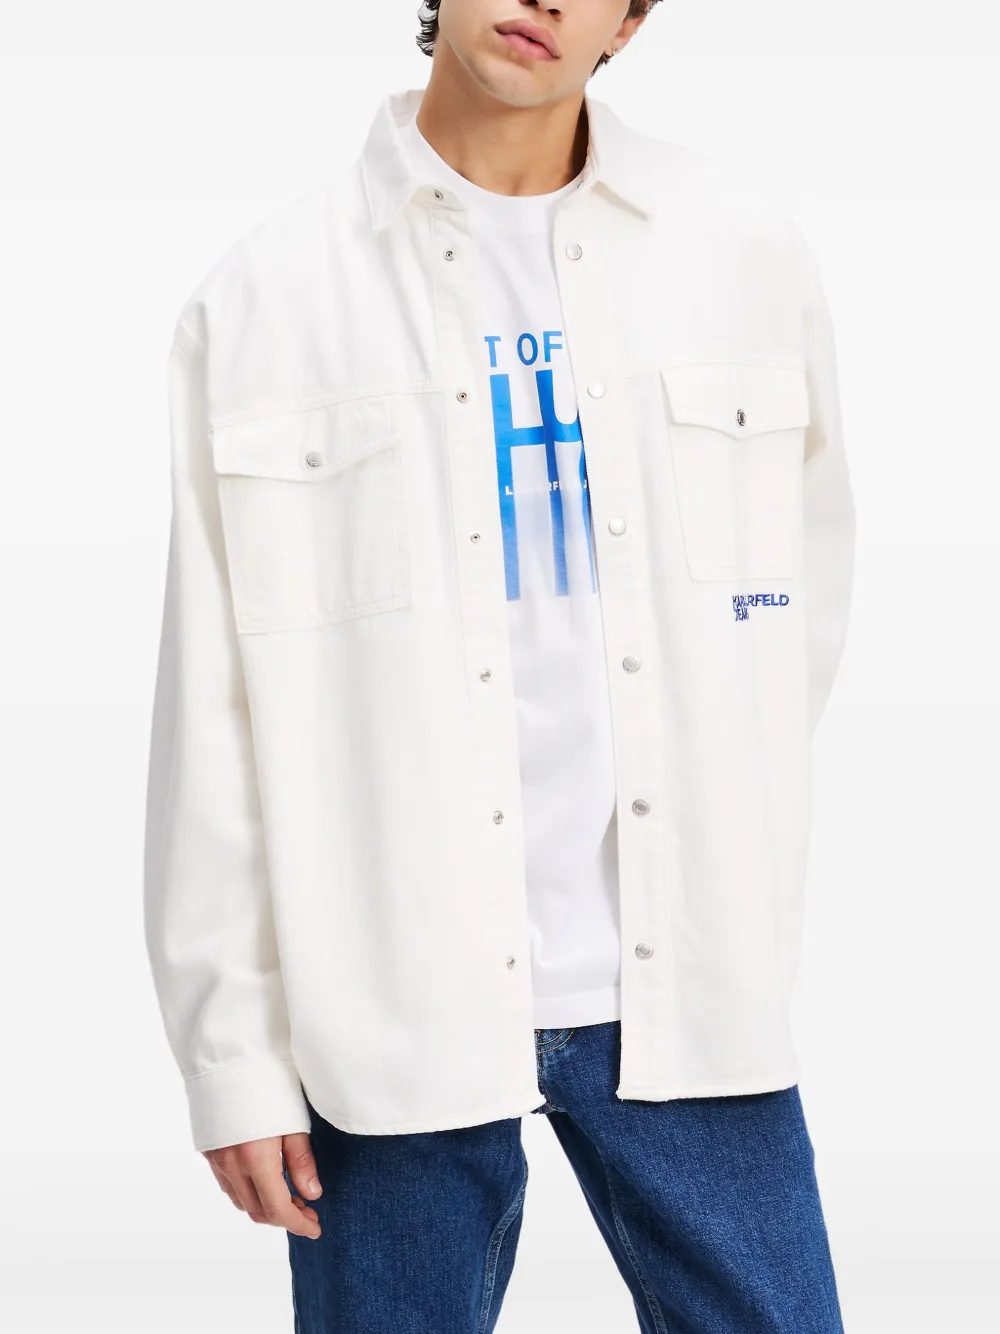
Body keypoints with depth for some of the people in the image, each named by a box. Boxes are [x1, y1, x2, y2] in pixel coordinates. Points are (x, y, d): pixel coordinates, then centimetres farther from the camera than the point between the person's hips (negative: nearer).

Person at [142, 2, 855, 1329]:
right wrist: (232, 1051, -1)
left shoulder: (745, 256, 4)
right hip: (393, 1004, -1)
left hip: (685, 991, 2)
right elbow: (215, 699, -1)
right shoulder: (267, 295, -2)